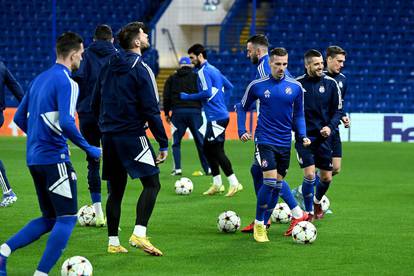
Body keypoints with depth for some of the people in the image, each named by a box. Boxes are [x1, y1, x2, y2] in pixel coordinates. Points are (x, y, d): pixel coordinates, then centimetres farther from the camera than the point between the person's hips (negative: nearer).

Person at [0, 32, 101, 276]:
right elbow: (66, 123, -24)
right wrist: (89, 149, -13)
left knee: (50, 219, 15)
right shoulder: (66, 82, -12)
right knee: (67, 218, -1)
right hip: (55, 159, -9)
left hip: (35, 157, 9)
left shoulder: (40, 79, 15)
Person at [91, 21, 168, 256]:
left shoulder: (109, 67, 12)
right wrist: (164, 144, -10)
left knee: (116, 190, 12)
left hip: (109, 137, 7)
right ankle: (139, 233, -18)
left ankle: (113, 242, 11)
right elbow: (151, 110, -13)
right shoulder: (141, 69, -10)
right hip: (133, 135, -7)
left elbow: (95, 103, 17)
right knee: (152, 184, -4)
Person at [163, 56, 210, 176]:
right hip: (195, 111, 0)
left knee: (176, 142, 8)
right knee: (201, 141, 4)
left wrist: (167, 113, 13)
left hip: (178, 112, 0)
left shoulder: (172, 79, 11)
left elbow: (166, 97, 7)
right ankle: (208, 168, 2)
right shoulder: (197, 77, 8)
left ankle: (177, 168, -3)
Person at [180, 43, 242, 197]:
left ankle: (234, 183, -7)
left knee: (216, 150, -8)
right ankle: (217, 184, 17)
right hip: (220, 114, 10)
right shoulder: (213, 70, 16)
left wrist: (188, 97, -13)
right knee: (207, 149, 13)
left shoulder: (204, 71, -13)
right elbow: (229, 86, 23)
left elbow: (207, 92, -23)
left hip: (216, 117, -10)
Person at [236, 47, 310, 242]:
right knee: (270, 181, -16)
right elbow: (242, 108, 10)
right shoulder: (257, 86, -4)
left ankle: (263, 224, 22)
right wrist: (242, 130, 1)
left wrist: (303, 136, -2)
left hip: (285, 143, 3)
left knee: (277, 185, 7)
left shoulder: (295, 87, 1)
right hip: (265, 140, -3)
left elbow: (298, 115, 11)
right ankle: (258, 224, -2)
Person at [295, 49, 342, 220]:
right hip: (304, 136, -2)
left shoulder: (331, 84, -1)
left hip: (323, 136, 2)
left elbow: (337, 110, 3)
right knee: (309, 175, -14)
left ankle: (317, 202, 39)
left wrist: (330, 126, -12)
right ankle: (309, 213, 2)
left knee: (326, 178, 8)